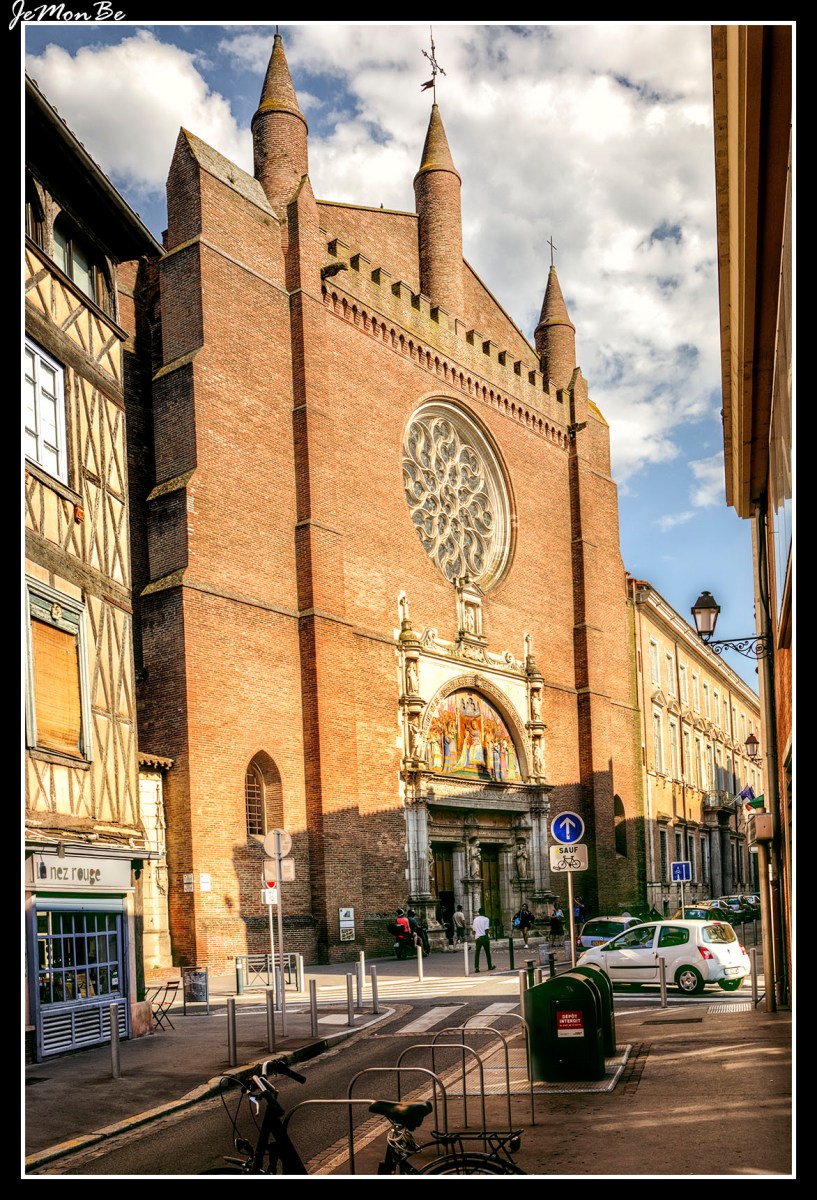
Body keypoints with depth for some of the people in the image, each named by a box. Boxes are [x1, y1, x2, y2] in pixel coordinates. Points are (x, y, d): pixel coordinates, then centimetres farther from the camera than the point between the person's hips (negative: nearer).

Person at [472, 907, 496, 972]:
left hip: (477, 937, 3)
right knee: (487, 952, 10)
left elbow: (474, 929, 14)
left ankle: (476, 967, -10)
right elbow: (486, 929, -13)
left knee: (477, 953, 1)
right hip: (484, 937, -3)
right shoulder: (486, 919, -4)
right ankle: (490, 967, 19)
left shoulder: (475, 919, 11)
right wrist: (487, 937, -13)